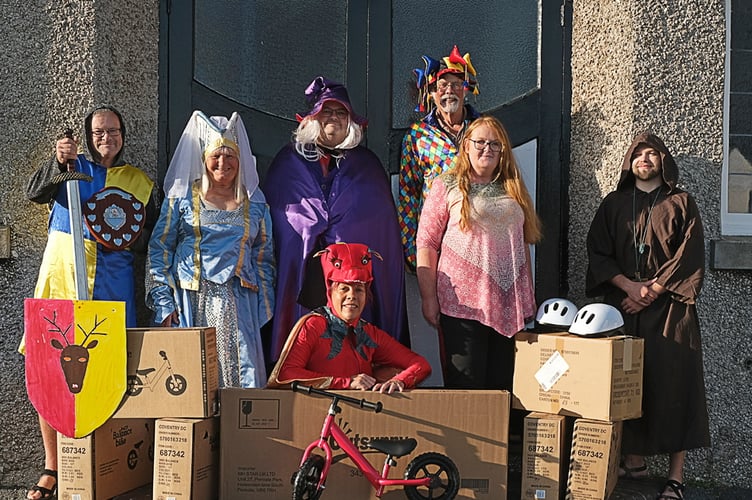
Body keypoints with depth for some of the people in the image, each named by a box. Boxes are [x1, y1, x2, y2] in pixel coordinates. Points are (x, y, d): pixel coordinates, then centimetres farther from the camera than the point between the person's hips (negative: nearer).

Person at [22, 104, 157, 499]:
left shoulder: (140, 183, 15)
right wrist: (58, 163, -15)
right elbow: (34, 192, -1)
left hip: (111, 281, 0)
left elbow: (149, 238, 16)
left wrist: (128, 237, -4)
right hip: (61, 274, 0)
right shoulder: (73, 166, 13)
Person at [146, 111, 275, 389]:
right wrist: (163, 301, -5)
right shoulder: (181, 197, 6)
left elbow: (264, 257, 14)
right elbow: (159, 250, 4)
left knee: (241, 372, -5)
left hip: (238, 305, 1)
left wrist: (264, 310, 7)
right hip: (191, 302, -1)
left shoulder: (255, 203, 12)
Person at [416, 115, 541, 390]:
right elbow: (426, 243, -2)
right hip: (464, 303, -4)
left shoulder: (513, 189, 17)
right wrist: (429, 298, -9)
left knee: (502, 387, 8)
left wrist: (529, 297, 15)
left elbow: (523, 244, 20)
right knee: (465, 387, -3)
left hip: (509, 303, 5)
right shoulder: (447, 185, 3)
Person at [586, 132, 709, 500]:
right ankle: (634, 460, 12)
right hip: (623, 305, 2)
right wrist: (629, 286, -9)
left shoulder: (681, 204, 8)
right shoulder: (613, 204, 14)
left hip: (669, 308, -2)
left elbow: (690, 258, -1)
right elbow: (597, 252, 5)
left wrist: (652, 291, -10)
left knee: (672, 384, -7)